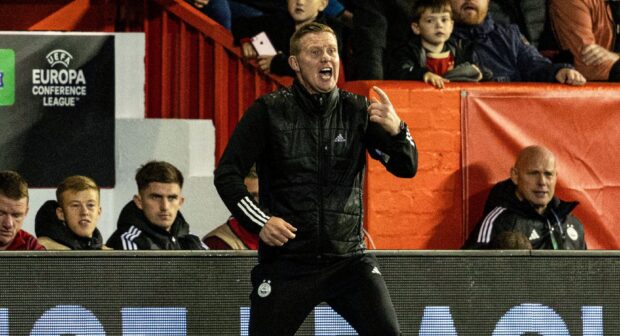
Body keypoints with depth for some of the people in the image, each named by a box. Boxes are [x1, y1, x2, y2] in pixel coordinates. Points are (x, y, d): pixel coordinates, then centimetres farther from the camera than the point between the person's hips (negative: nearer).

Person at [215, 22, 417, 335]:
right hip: (285, 260, -1)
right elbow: (227, 174, 0)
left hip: (349, 259, 1)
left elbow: (406, 167, -2)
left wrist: (395, 130, -23)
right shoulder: (268, 111, -2)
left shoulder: (358, 110, 3)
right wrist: (259, 221, -14)